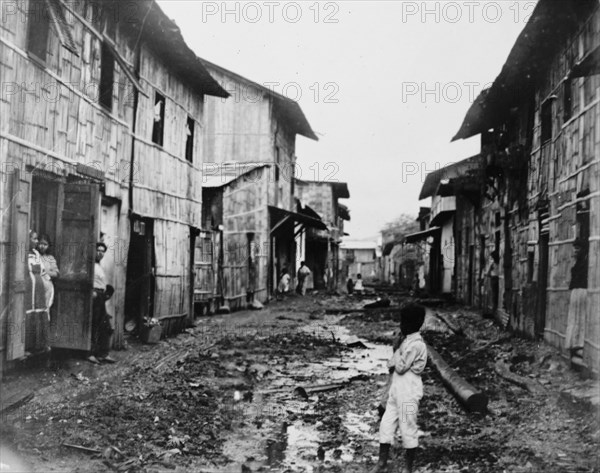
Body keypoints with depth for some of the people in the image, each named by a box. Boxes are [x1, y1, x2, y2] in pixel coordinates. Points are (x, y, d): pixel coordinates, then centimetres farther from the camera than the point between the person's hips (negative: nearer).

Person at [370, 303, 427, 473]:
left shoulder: (416, 345, -18)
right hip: (396, 390, 9)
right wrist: (397, 359, -6)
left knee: (408, 429, 4)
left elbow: (400, 367, -18)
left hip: (408, 393, -9)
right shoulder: (408, 341, 10)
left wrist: (397, 351, -6)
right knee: (386, 425, 10)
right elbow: (390, 363, 13)